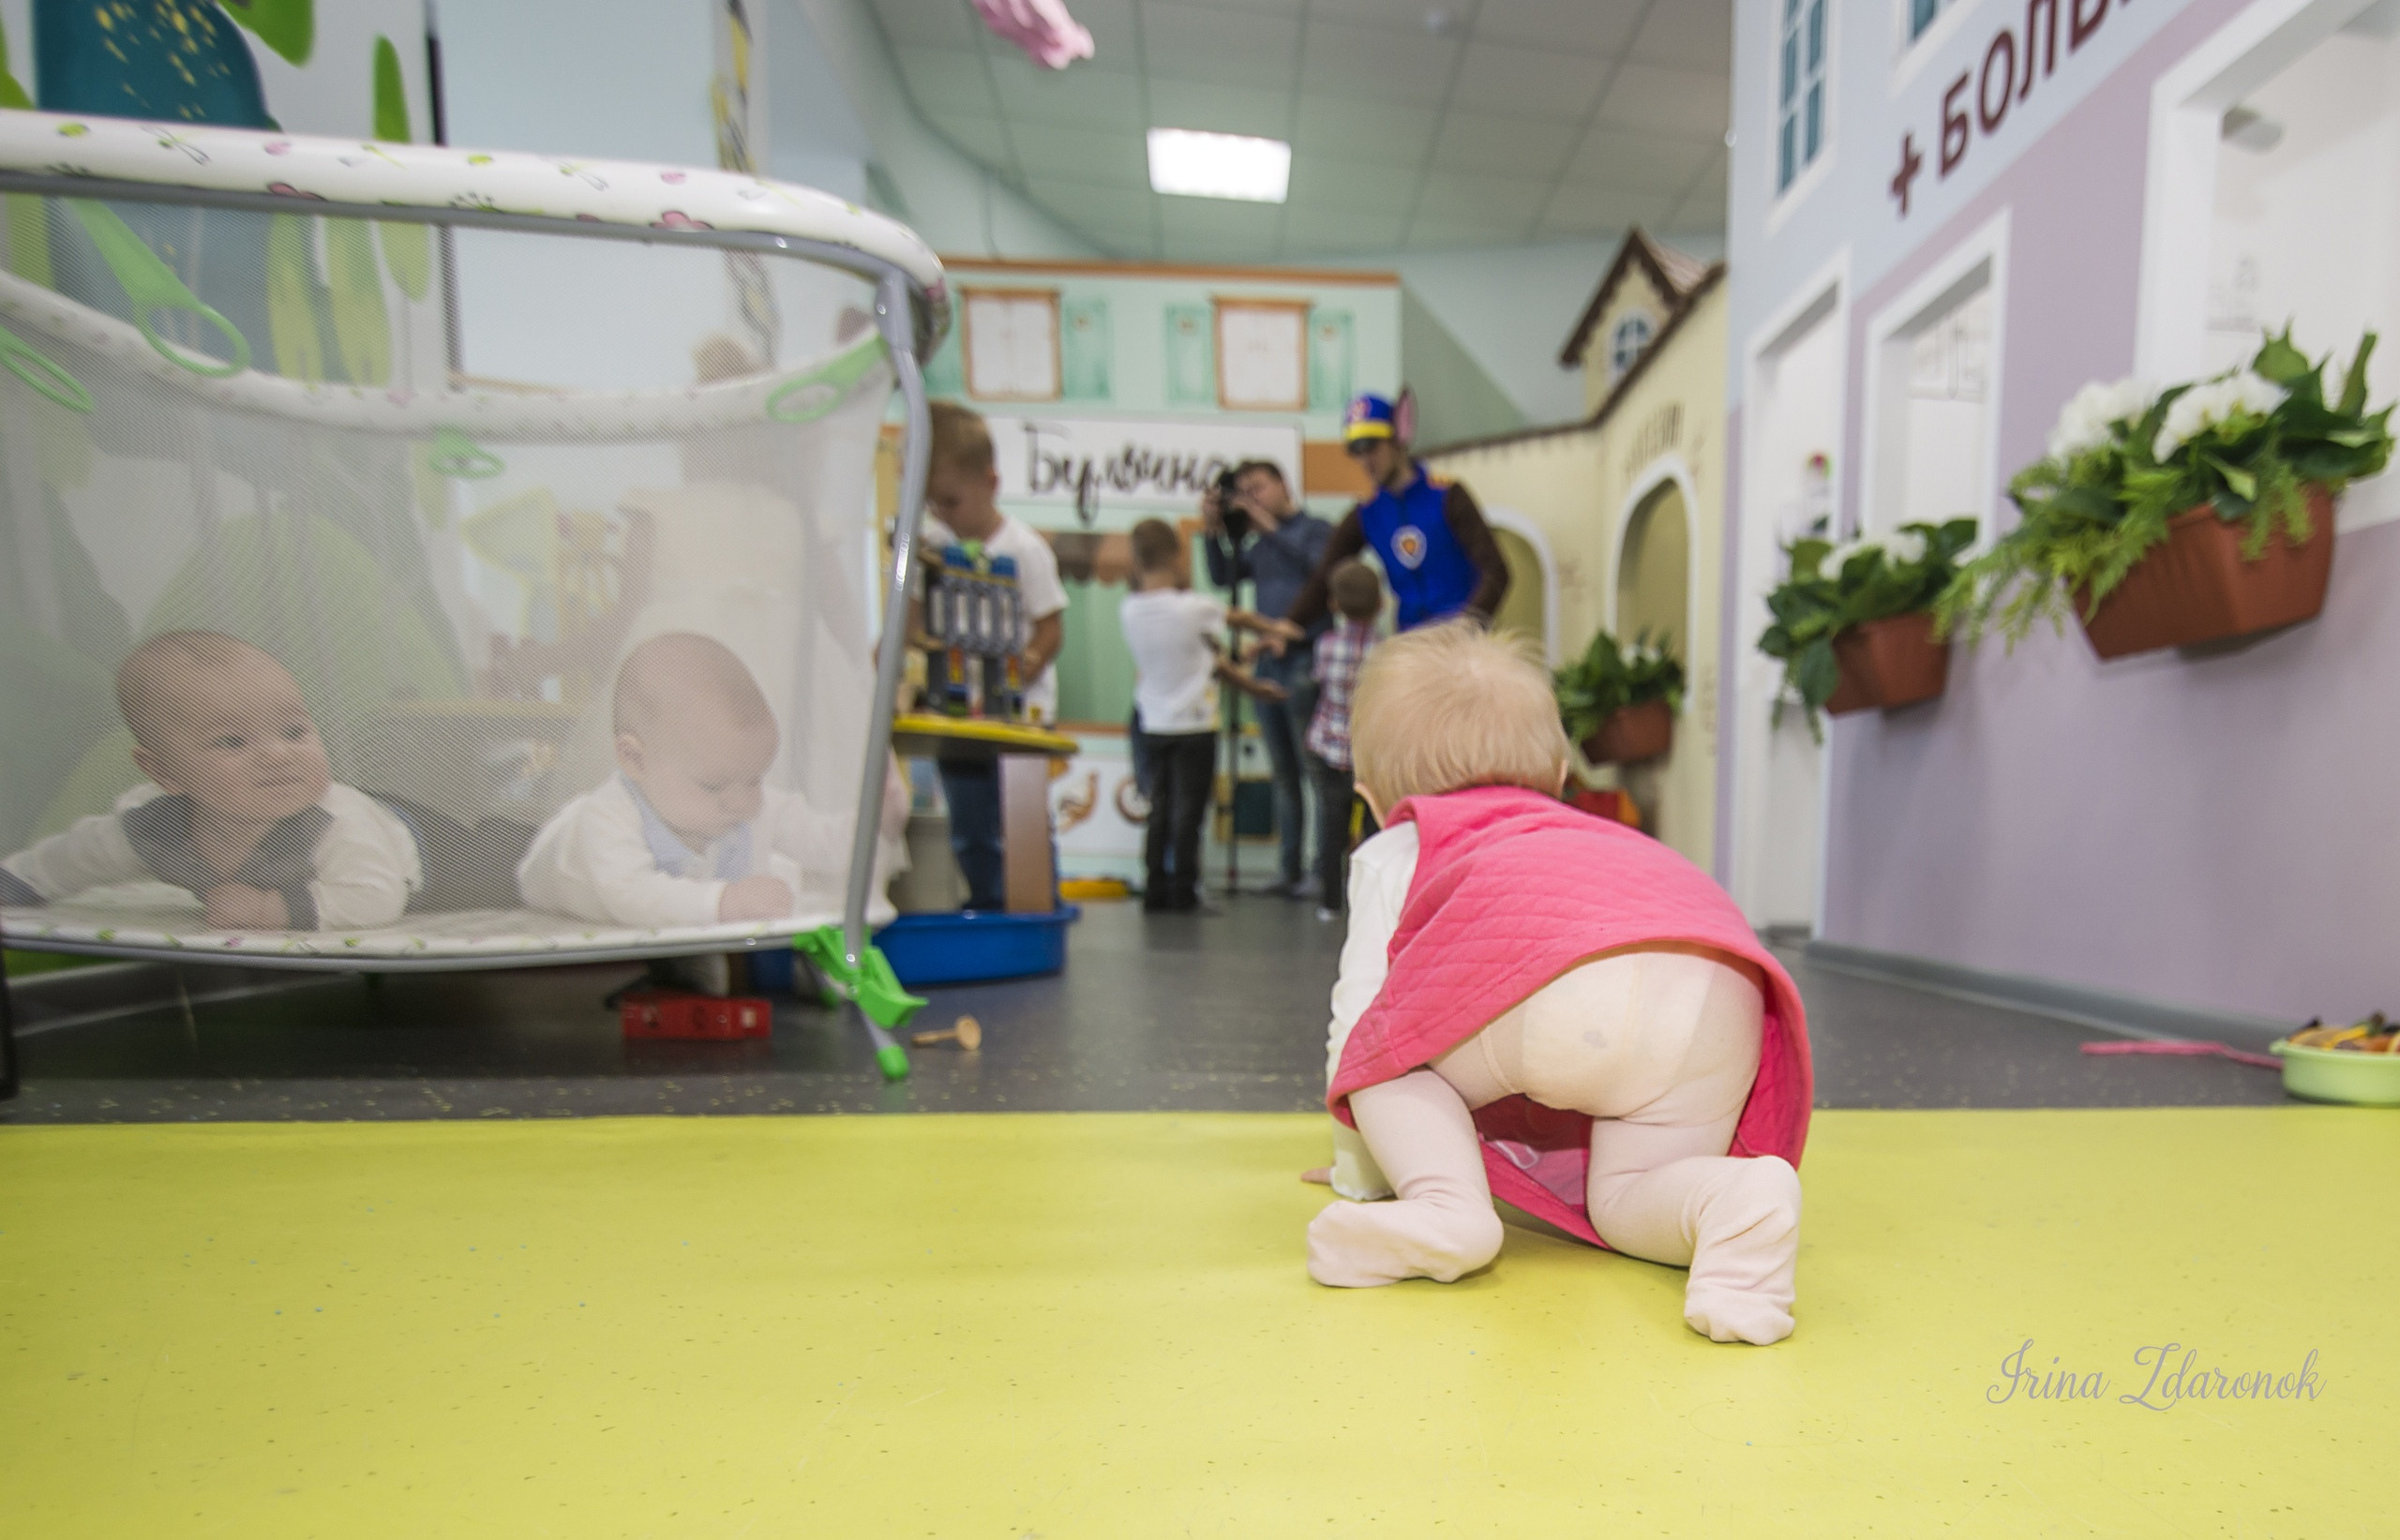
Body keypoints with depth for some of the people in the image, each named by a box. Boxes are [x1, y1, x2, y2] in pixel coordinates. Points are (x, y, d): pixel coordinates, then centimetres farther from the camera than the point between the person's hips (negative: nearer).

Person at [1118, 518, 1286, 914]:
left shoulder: (1127, 610, -1)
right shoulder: (1193, 607, -17)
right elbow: (1239, 619, 2)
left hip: (1153, 725, 5)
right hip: (1194, 726, -5)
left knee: (1159, 808, 12)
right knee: (1187, 811, 2)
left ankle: (1155, 890, 15)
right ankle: (1182, 892, 7)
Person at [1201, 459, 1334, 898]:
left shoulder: (1315, 529, 5)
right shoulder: (1256, 545, 22)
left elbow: (1317, 565, -14)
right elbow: (1223, 577, 13)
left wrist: (1270, 525, -9)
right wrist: (1211, 529, 4)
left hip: (1304, 660, -6)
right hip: (1266, 664, 7)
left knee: (1315, 770, -7)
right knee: (1283, 774, 9)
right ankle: (1291, 872, 16)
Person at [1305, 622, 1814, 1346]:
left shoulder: (1394, 851, 29)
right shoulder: (1594, 837, 45)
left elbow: (1361, 1015, 24)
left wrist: (1361, 1171, 38)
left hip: (1546, 976, -5)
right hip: (1719, 993, 6)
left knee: (1386, 1066, 21)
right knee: (1628, 1200, 20)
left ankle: (1443, 1200, -4)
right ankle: (1736, 1196, -11)